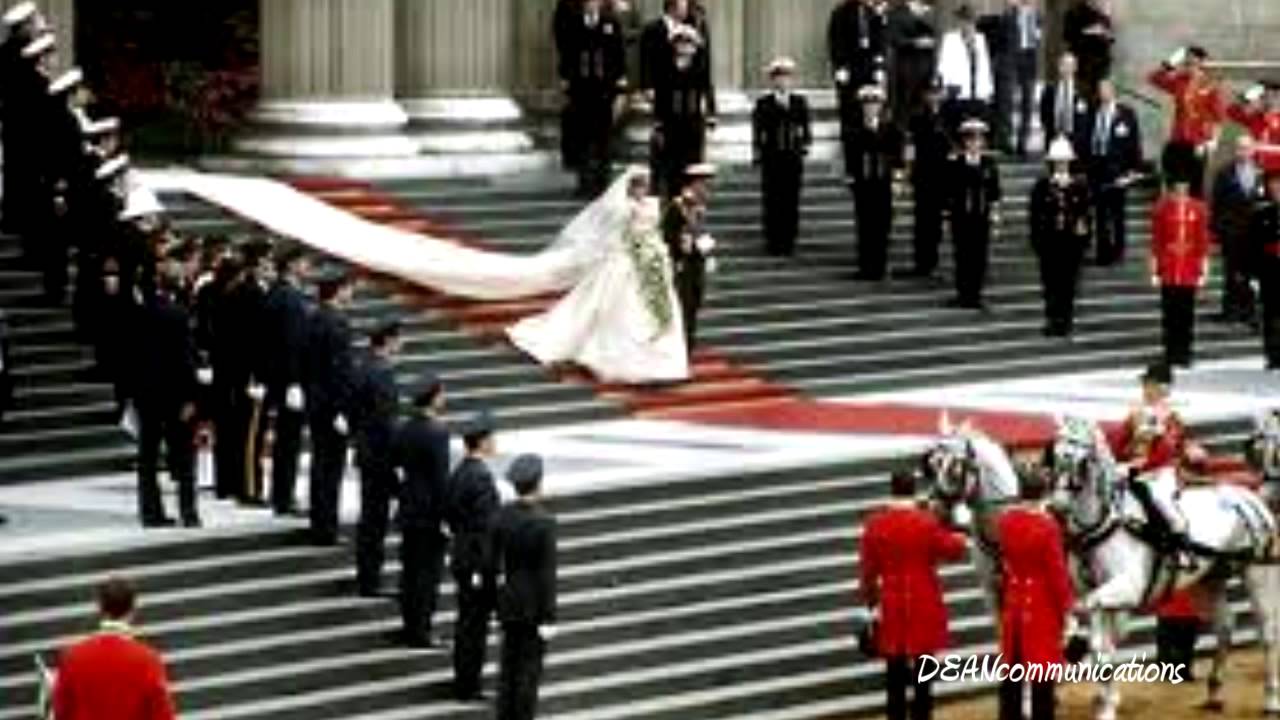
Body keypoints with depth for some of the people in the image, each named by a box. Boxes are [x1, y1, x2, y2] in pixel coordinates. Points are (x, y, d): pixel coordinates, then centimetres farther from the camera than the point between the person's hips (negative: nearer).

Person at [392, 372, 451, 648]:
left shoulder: (405, 429, 3)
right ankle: (420, 631, 3)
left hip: (408, 509, 8)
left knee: (410, 569, 15)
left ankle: (410, 625, 24)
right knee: (428, 573, 0)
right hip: (430, 512, -8)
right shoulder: (436, 433, -20)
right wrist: (446, 514, -15)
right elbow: (441, 478, -20)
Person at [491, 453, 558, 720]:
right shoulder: (544, 522, -20)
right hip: (535, 603, -5)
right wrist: (548, 618, -14)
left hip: (509, 599, 5)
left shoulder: (501, 516, -4)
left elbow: (492, 560, 2)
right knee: (530, 668, 3)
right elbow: (547, 572, -18)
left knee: (509, 664, 16)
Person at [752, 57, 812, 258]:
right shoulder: (763, 104, 2)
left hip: (793, 159, 2)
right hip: (771, 159, -2)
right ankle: (773, 242, 2)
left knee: (791, 203, 2)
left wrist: (805, 143, -5)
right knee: (772, 202, -3)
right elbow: (758, 132, 0)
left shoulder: (799, 102, 10)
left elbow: (806, 129, 11)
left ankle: (789, 242, 7)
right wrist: (757, 154, -6)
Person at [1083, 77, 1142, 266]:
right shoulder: (1092, 114, 9)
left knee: (1117, 212, 2)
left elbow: (1135, 142, -1)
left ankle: (1118, 250, 9)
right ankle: (1102, 251, 12)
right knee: (1100, 213, 6)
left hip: (1117, 168, -3)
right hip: (1096, 165, 3)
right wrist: (1085, 164, 5)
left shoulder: (1126, 114, -1)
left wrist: (1134, 168, -6)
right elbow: (1086, 140, 11)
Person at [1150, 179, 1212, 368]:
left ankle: (1184, 354, 11)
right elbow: (1156, 239, 2)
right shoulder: (1162, 207, 0)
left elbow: (1203, 239, 6)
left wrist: (1203, 270, 3)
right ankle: (1171, 353, 8)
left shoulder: (1199, 208, 4)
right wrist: (1155, 269, 0)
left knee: (1187, 315, 4)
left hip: (1190, 272, 1)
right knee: (1169, 313, 2)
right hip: (1169, 271, -1)